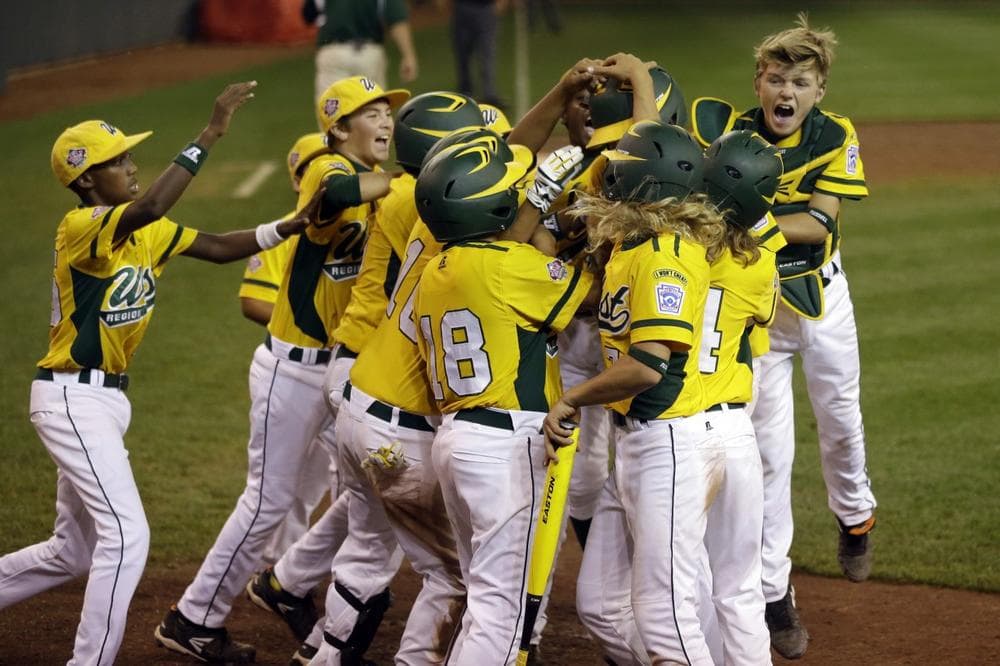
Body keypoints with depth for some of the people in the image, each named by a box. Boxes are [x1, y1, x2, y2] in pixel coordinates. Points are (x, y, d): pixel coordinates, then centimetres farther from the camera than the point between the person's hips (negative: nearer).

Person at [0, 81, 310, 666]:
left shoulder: (146, 232, 9)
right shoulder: (80, 227, -18)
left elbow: (219, 247, 7)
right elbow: (147, 210, -36)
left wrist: (290, 227, -8)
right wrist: (211, 135, -37)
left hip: (106, 399, 9)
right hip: (72, 398, -9)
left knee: (74, 552, 17)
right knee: (127, 535, -15)